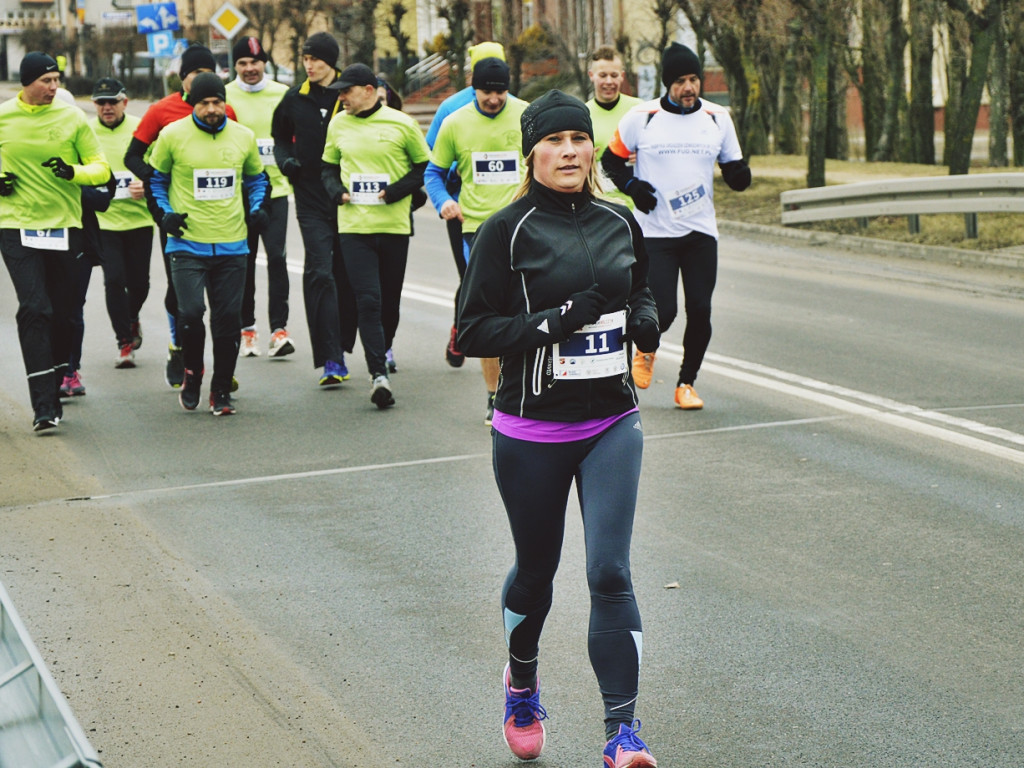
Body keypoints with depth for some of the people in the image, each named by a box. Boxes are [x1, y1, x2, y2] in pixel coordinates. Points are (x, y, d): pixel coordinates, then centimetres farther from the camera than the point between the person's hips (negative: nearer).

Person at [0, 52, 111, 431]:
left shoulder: (71, 117, 1)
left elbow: (102, 168, 2)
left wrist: (73, 172, -17)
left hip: (64, 226, 2)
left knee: (62, 312, 7)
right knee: (34, 310, -12)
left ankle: (54, 389, 26)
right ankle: (44, 406, -14)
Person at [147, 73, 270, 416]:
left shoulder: (243, 136, 6)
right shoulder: (172, 135, -2)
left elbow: (255, 178, 22)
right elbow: (155, 178, 11)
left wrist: (257, 208, 5)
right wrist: (164, 213, -3)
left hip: (232, 245, 3)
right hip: (187, 245, -2)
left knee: (228, 319, 2)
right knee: (190, 313, -16)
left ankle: (221, 390, 16)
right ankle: (192, 372, 12)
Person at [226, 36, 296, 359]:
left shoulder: (283, 94, 6)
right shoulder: (224, 96, 2)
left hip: (275, 188, 0)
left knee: (276, 256, -9)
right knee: (244, 260, 6)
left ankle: (279, 327, -8)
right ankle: (246, 327, 16)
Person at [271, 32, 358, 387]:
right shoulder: (295, 99, 6)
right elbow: (281, 137, 21)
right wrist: (285, 160, 0)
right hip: (312, 201, 0)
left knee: (347, 275, 10)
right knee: (320, 274, -11)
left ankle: (341, 346, 27)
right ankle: (331, 359, -14)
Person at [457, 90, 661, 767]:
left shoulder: (620, 223, 5)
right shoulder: (508, 230, -8)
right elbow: (473, 331, -10)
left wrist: (646, 318, 0)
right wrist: (553, 321, -23)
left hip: (612, 423, 2)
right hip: (532, 431, -2)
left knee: (610, 573, -9)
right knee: (537, 568, 14)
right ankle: (522, 680, 44)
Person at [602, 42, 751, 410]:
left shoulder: (718, 118, 4)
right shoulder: (641, 117, -3)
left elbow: (732, 168, 11)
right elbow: (611, 159, 9)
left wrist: (739, 175, -13)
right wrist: (632, 186, -8)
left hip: (701, 232, 3)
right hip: (655, 232, -3)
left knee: (700, 310, -3)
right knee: (663, 311, -12)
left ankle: (687, 383, 16)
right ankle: (646, 349, 23)